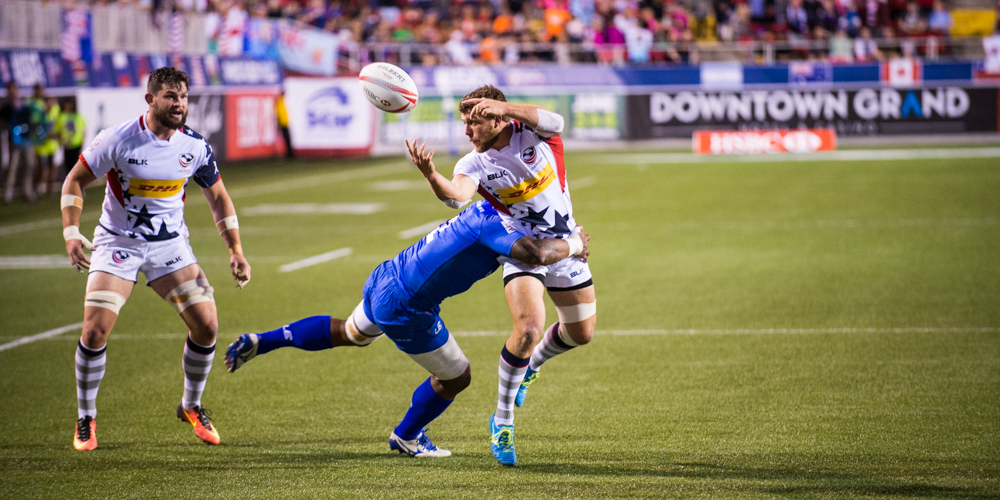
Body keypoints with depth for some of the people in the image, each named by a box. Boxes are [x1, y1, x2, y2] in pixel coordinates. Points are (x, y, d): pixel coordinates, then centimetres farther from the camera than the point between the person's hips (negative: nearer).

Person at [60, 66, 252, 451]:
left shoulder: (195, 146, -6)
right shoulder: (118, 140, -15)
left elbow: (218, 197, 9)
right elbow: (75, 180, -4)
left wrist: (236, 251, 2)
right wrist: (71, 234, -17)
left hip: (170, 245, 3)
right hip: (117, 243, -3)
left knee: (206, 325, -9)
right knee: (95, 330, -17)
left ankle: (191, 406, 16)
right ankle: (86, 419, 4)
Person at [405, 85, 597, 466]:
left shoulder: (532, 133, -11)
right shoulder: (474, 164, -13)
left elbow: (555, 122, -35)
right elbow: (457, 195, -34)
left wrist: (504, 107, -47)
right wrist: (431, 175, -56)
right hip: (522, 252, -3)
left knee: (582, 332, 13)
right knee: (529, 328, -24)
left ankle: (532, 363, 45)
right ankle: (502, 420, -9)